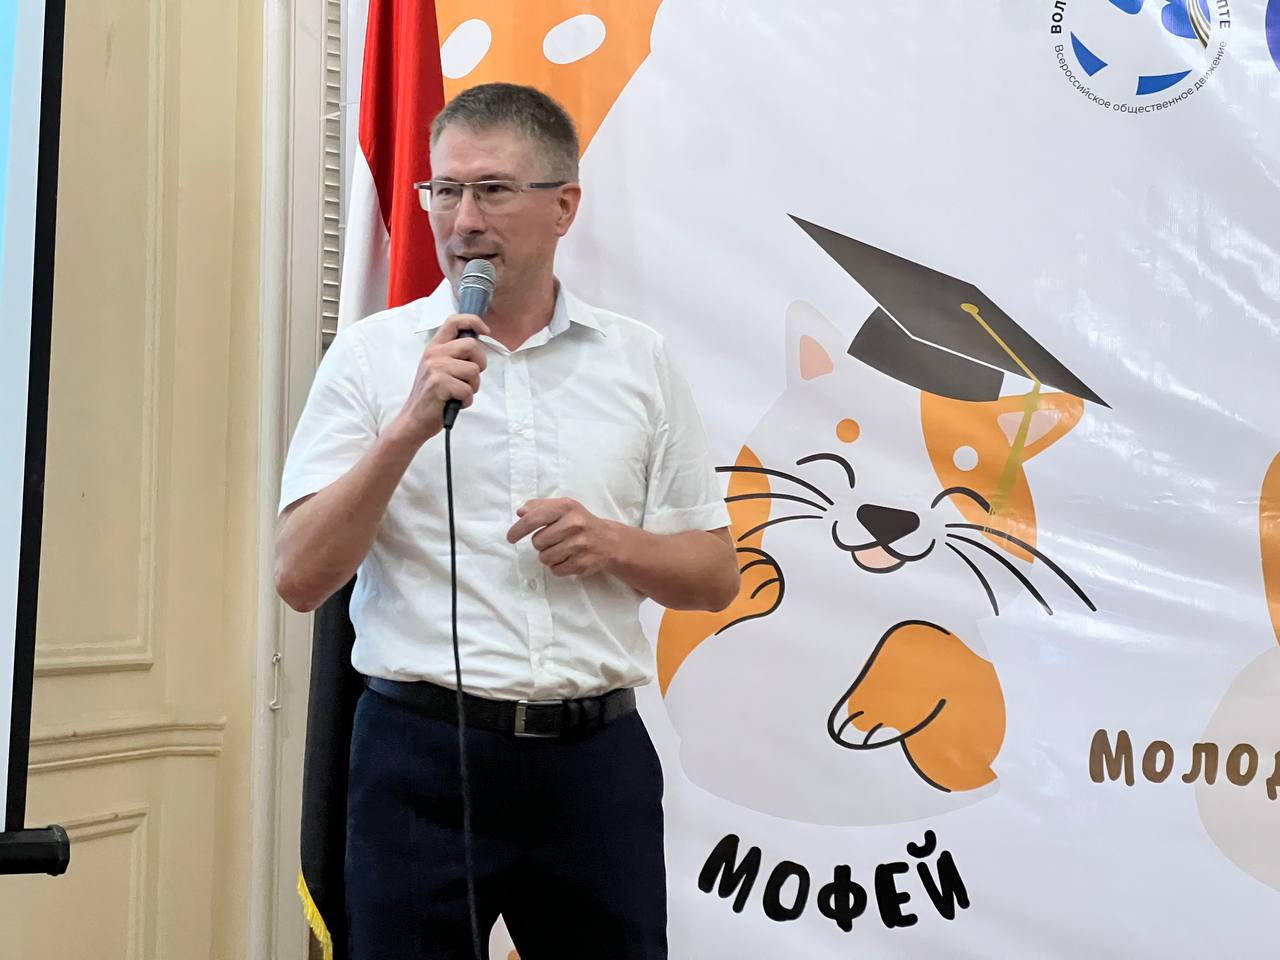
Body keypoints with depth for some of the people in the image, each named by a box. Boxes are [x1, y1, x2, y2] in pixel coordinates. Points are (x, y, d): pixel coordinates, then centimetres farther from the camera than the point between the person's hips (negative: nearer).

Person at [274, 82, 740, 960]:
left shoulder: (643, 361, 6)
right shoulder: (371, 355, 0)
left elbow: (716, 576, 9)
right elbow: (301, 579, -8)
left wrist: (615, 544, -10)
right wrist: (409, 428, -18)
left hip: (596, 756, 2)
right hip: (423, 755, -2)